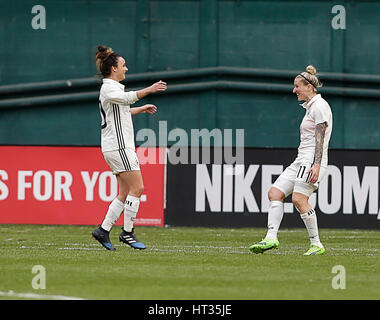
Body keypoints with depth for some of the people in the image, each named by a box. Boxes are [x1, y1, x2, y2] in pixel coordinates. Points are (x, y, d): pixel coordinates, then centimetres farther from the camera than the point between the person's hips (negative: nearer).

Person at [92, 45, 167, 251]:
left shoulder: (111, 87, 20)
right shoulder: (109, 88, -12)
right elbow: (127, 98, -35)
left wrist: (142, 109, 44)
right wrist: (149, 90, -46)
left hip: (120, 147, 10)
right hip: (118, 146, -10)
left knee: (125, 192, 8)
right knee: (137, 188, -10)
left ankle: (103, 231, 7)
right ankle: (127, 233, -6)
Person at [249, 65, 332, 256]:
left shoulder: (320, 106, -8)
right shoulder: (309, 107, 21)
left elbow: (320, 139, -16)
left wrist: (316, 165, -24)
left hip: (312, 161, -10)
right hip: (301, 161, 10)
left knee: (298, 199, -20)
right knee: (275, 193, -1)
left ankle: (316, 244, -14)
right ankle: (271, 237, -9)